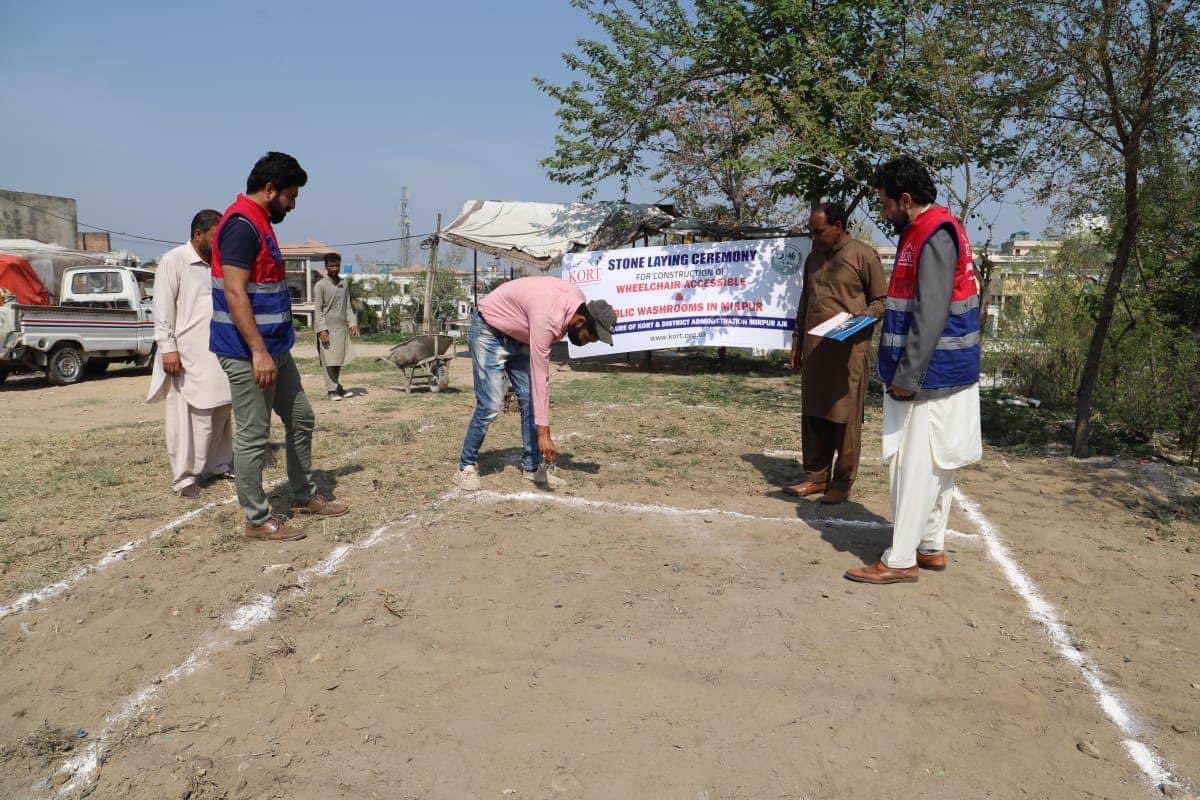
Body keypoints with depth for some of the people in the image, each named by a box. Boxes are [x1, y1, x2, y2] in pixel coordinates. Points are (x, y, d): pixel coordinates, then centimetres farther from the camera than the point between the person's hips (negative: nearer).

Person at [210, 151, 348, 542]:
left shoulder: (259, 223, 16)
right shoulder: (241, 225, -16)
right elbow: (234, 293, -22)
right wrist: (258, 351, -25)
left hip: (275, 348, 11)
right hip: (249, 352, -10)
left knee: (301, 419, 17)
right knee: (253, 435, -1)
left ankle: (304, 497, 30)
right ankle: (257, 520, 10)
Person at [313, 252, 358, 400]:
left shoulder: (344, 284, 12)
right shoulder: (320, 285, -4)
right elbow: (317, 309, -7)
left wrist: (352, 323, 5)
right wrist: (322, 329, -14)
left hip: (341, 327, 5)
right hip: (327, 328, -5)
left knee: (339, 359, 8)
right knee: (328, 360, -3)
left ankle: (336, 385, 24)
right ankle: (332, 390, 3)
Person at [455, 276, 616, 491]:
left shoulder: (579, 301, -12)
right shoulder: (547, 318, -37)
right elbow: (539, 378, -36)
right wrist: (543, 433, -36)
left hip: (518, 335, 8)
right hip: (489, 330, -8)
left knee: (529, 400, 0)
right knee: (490, 405, -13)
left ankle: (531, 466, 8)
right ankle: (467, 466, 2)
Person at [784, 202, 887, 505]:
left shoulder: (864, 256, -3)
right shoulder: (814, 258, 15)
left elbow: (881, 300, 0)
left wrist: (859, 318, -19)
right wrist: (797, 342, 18)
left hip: (849, 349, -6)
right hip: (814, 349, 6)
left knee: (845, 418, -1)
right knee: (812, 415, 8)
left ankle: (842, 483, 9)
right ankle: (816, 477, 18)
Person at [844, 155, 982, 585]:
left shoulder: (934, 237, -17)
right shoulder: (928, 231, 15)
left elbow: (930, 316, -23)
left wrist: (907, 376, -22)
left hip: (930, 376, -10)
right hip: (947, 373, 10)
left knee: (914, 465, -5)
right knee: (938, 464, 15)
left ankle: (900, 560, 2)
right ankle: (931, 546, 26)